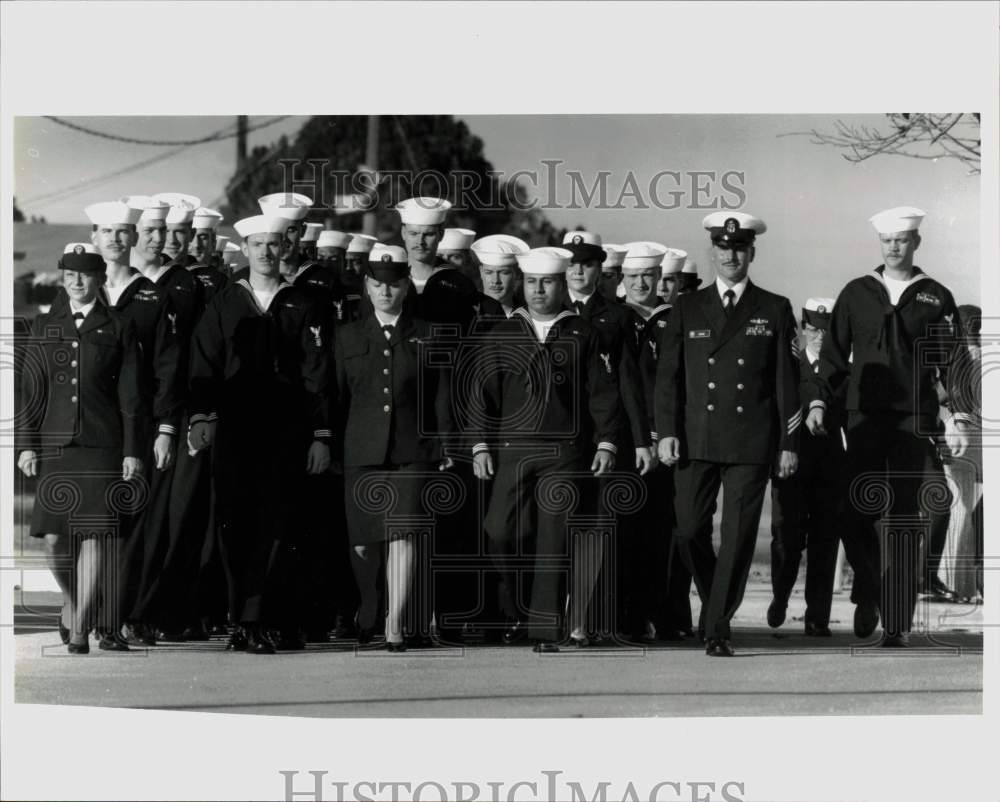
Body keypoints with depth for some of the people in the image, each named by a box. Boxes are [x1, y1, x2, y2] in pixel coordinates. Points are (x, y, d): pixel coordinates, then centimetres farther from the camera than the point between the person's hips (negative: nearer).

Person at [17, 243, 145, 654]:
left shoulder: (119, 328, 6)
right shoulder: (44, 327, 12)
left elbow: (131, 396, 4)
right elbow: (31, 389, 10)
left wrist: (133, 451, -2)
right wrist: (27, 445, 3)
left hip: (102, 445, -2)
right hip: (55, 443, 2)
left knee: (95, 535, -6)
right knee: (54, 537, -1)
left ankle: (80, 628, -1)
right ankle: (71, 601, 27)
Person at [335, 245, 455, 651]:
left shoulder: (426, 336, 8)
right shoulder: (348, 336, 11)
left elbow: (440, 397, 8)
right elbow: (338, 398, 11)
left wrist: (445, 448, 3)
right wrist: (334, 450, 6)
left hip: (412, 449, -2)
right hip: (362, 450, 2)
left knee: (403, 531, -13)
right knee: (364, 539, 5)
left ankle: (395, 625, -14)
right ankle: (367, 615, 26)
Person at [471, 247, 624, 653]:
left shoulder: (582, 334, 6)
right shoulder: (502, 334, 10)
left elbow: (603, 392, 5)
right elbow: (484, 393, 9)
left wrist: (606, 442, -2)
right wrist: (480, 445, 2)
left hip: (565, 453, -1)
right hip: (511, 449, 1)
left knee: (553, 540, -4)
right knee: (501, 531, -9)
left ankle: (545, 627, 1)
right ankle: (517, 612, 13)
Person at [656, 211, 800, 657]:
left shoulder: (775, 311, 8)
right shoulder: (687, 308, 10)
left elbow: (787, 382, 6)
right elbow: (668, 375, 8)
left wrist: (789, 444, 1)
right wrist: (667, 432, -3)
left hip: (751, 444, -1)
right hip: (696, 440, 1)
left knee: (738, 537, -5)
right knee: (690, 531, -1)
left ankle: (718, 627, 1)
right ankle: (714, 600, 24)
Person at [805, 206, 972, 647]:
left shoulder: (936, 297, 8)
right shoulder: (856, 293, 10)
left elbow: (953, 362, 7)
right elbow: (834, 354, 11)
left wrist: (960, 419, 0)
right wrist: (818, 400, 0)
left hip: (915, 420, -1)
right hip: (863, 420, 1)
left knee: (904, 523, -5)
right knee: (857, 515, -3)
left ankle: (897, 623, -2)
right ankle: (867, 595, 22)